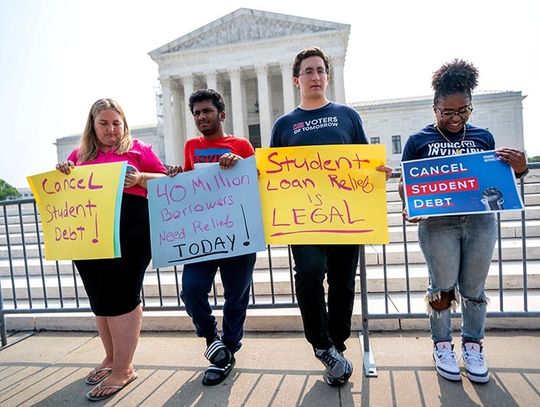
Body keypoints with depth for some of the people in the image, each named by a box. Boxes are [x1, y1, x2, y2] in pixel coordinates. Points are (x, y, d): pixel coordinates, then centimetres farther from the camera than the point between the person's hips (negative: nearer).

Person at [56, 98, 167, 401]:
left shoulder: (138, 149, 6)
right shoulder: (79, 155, 18)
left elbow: (166, 180, 4)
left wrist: (140, 178, -14)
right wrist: (63, 174, 1)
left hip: (130, 232, -5)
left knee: (122, 295, -2)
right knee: (100, 297, 12)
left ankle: (123, 368, 10)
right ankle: (112, 358, 30)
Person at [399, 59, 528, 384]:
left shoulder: (483, 137, 11)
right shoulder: (418, 140, 3)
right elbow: (405, 183, 2)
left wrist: (519, 169, -5)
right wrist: (410, 207, -16)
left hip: (481, 221, 3)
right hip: (437, 223, -2)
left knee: (474, 287, 10)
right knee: (442, 287, 4)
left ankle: (473, 345, 29)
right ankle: (443, 345, 24)